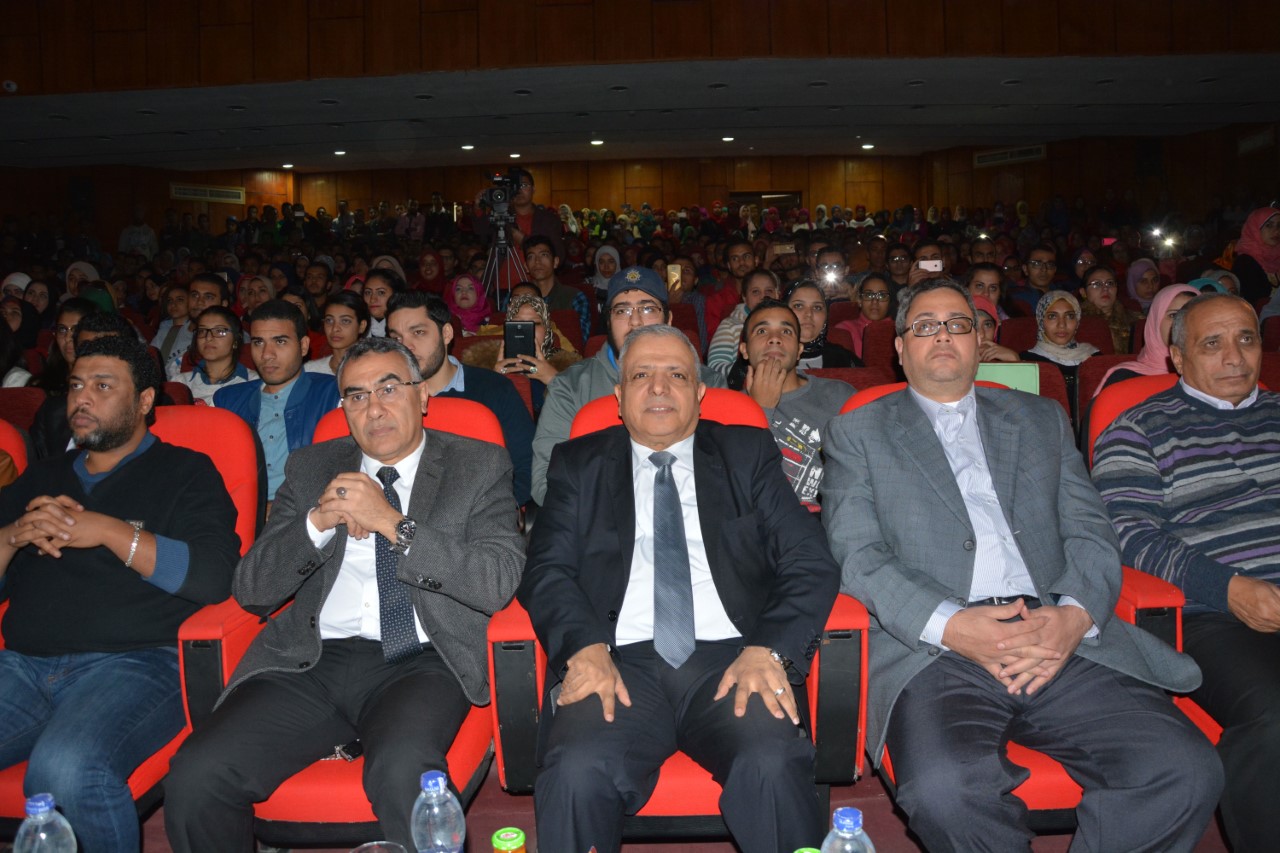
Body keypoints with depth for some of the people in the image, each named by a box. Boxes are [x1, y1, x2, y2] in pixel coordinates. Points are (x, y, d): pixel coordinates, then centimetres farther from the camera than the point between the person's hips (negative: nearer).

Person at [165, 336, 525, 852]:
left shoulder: (479, 466, 8)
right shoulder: (310, 469, 16)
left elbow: (498, 585, -7)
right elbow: (250, 592, 10)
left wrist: (394, 524, -12)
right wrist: (318, 522, -8)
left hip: (420, 660, -3)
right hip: (312, 658, 3)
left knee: (403, 775, -34)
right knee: (195, 778, -20)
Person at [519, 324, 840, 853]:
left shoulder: (749, 454, 17)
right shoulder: (578, 464, 18)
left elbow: (811, 565, 7)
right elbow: (547, 570, 6)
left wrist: (770, 651, -12)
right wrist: (585, 648, -15)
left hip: (731, 658, 0)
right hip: (619, 661, 0)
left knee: (774, 766, -31)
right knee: (577, 773, -30)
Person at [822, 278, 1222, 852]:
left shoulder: (1041, 419, 24)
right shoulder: (858, 434, 14)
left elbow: (1089, 530, 14)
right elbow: (858, 555, 2)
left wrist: (1075, 615, -8)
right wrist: (950, 624, -15)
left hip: (1063, 636, 3)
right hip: (935, 649, -3)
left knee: (1187, 772, -22)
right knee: (944, 790, -32)